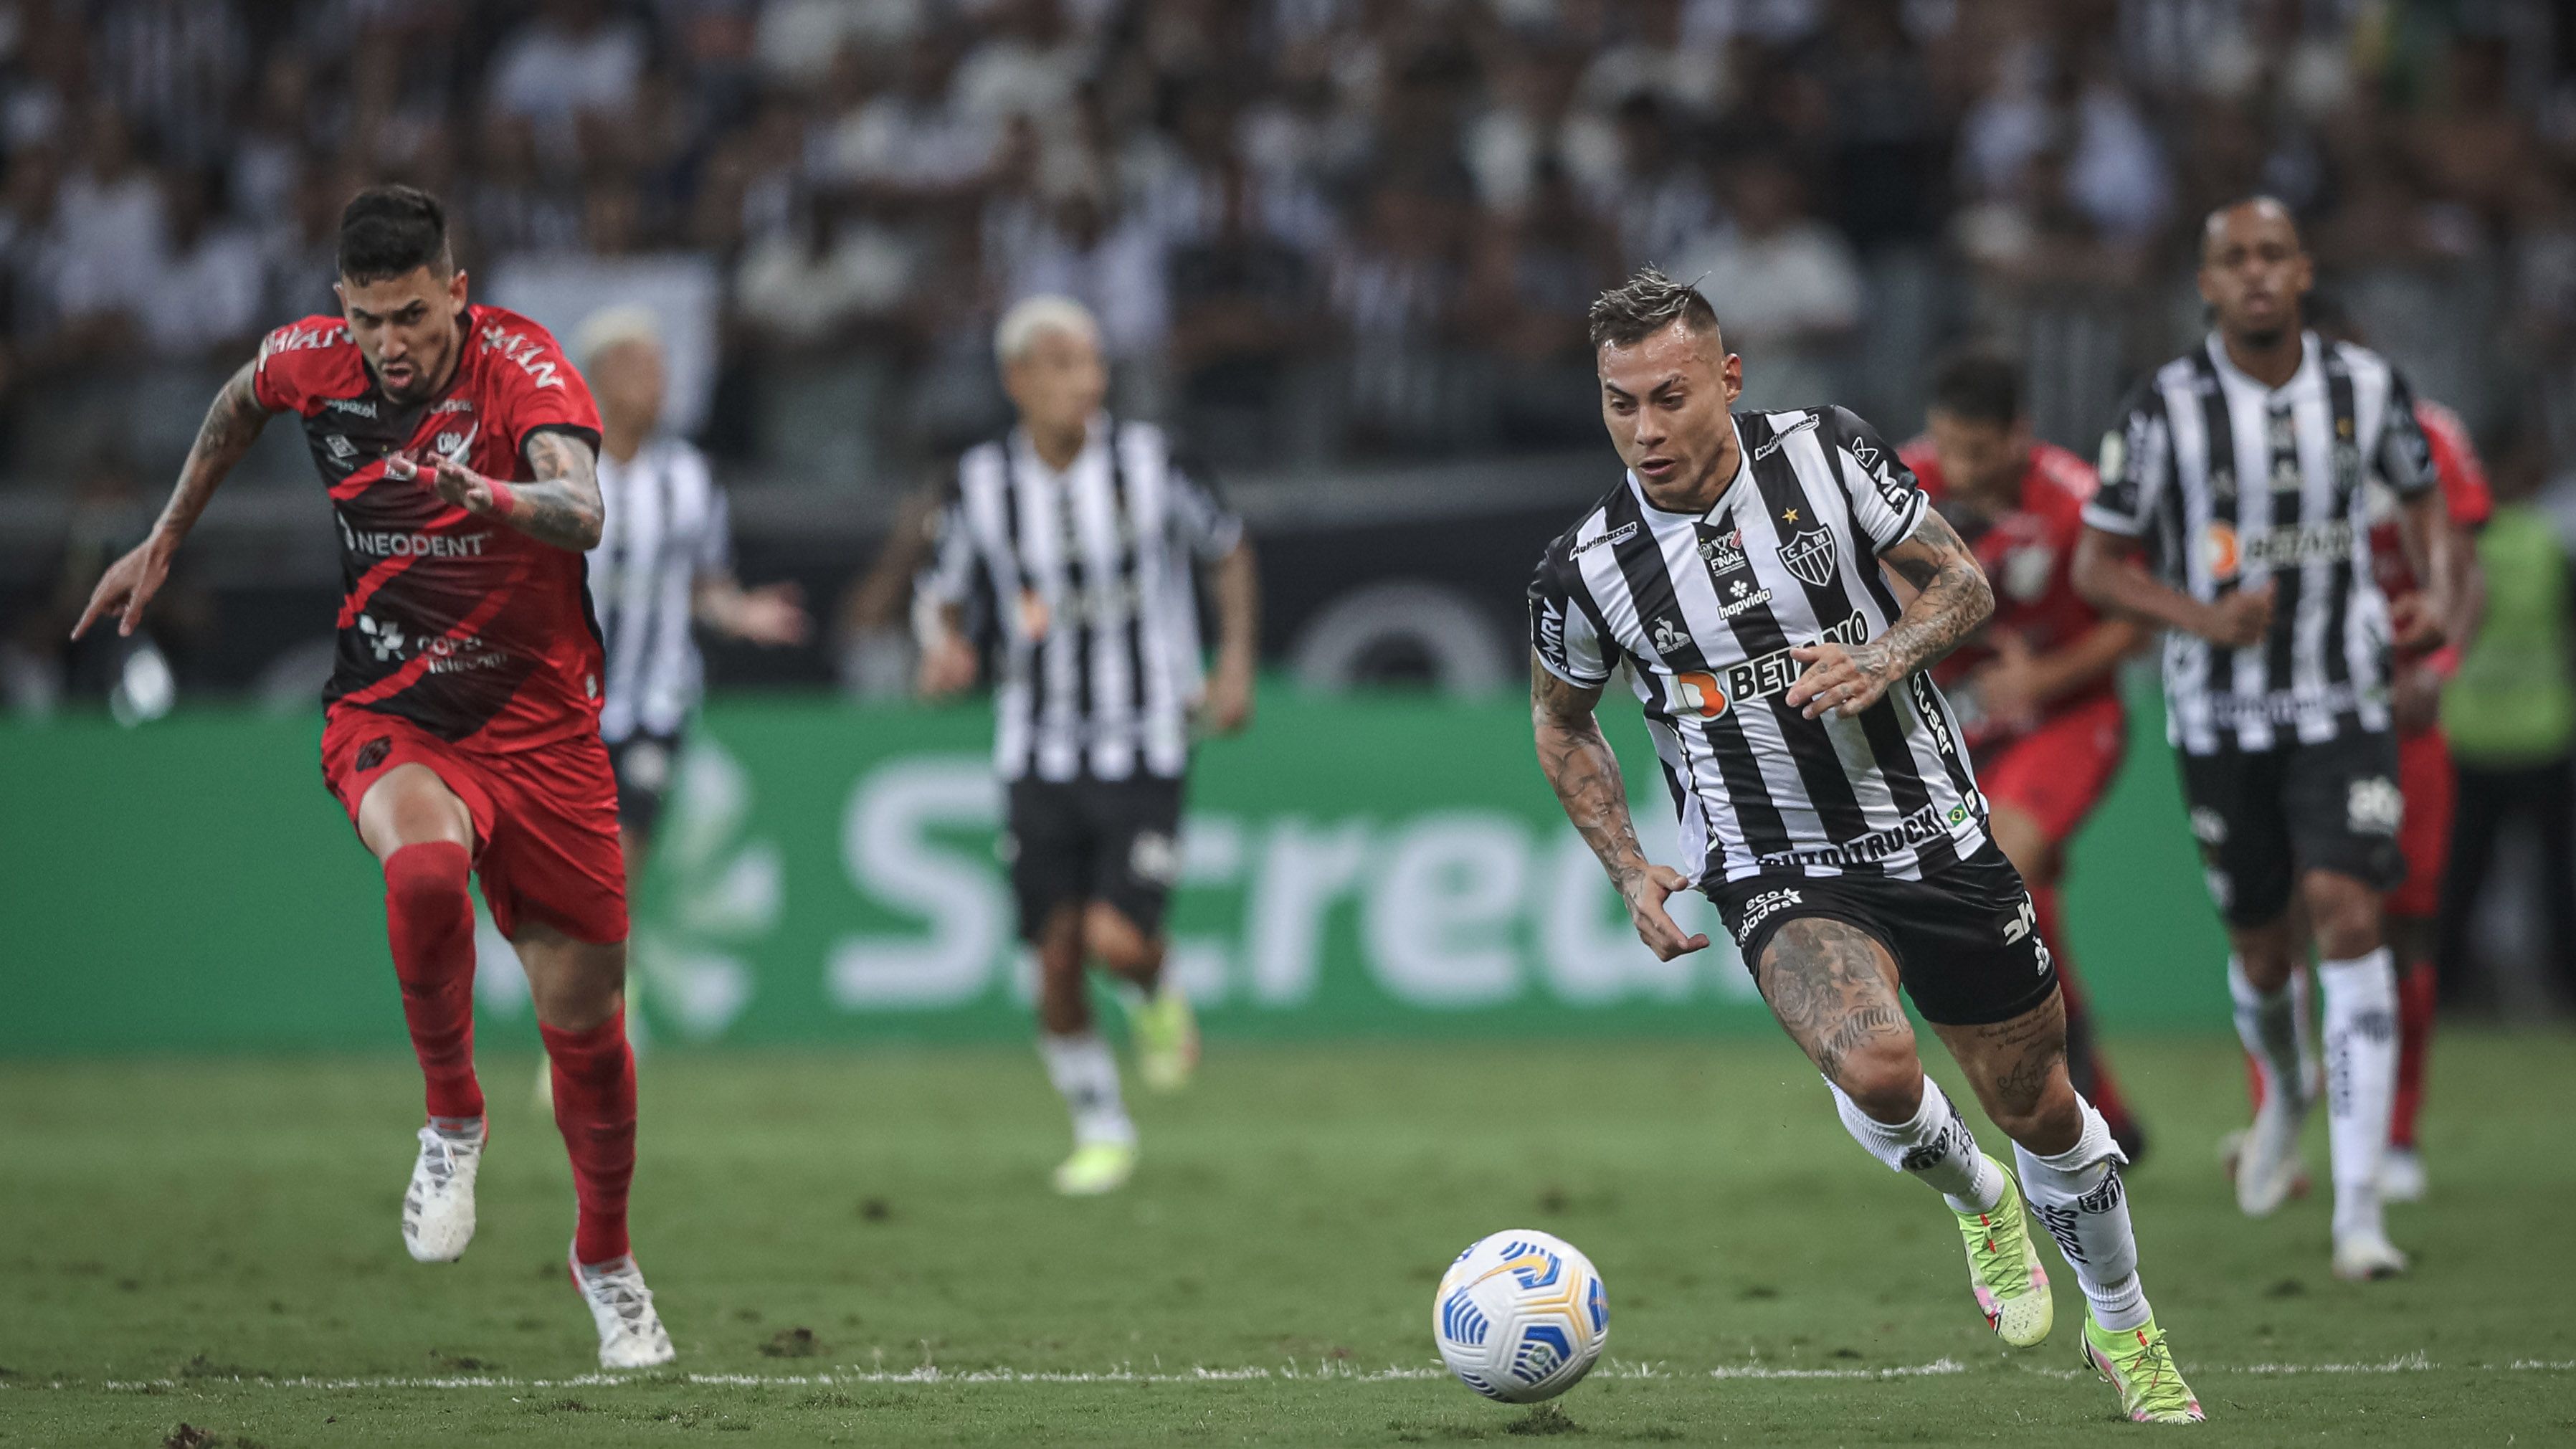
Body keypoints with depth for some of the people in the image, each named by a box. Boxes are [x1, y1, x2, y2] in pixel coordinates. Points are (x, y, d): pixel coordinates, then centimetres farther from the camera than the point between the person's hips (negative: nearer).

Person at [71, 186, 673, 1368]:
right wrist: (164, 542, 26)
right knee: (425, 866, -36)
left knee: (585, 1022, 5)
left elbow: (582, 514, -35)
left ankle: (605, 1257, 32)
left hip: (540, 725, -1)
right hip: (386, 717, 1)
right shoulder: (308, 362, -5)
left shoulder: (521, 364, -17)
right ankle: (452, 1117, -11)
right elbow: (239, 405, 21)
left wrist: (490, 495, -55)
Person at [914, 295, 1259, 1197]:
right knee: (1056, 961, -1)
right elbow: (944, 597, 7)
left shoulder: (1144, 460, -7)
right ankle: (1101, 1133, 21)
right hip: (1040, 757, 2)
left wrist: (1237, 663, 0)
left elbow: (1228, 548, 9)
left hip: (1145, 750, -2)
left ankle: (1158, 1002, 20)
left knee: (1117, 940, -17)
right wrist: (943, 649, -16)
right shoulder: (983, 485, -4)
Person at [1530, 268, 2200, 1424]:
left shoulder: (1825, 452, -9)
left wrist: (1883, 659, -20)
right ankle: (1977, 1199, 6)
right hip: (1780, 872, -2)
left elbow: (1963, 582, 0)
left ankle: (2124, 1331, 37)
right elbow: (1561, 722, 10)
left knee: (2036, 1103, 10)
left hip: (1936, 836, 2)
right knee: (1874, 1066, -30)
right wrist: (1631, 872, 0)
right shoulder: (1588, 567, -9)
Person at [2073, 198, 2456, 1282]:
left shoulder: (2367, 388, -3)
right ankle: (2284, 1093, 47)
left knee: (2348, 912, -18)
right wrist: (2205, 619, -20)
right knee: (2261, 948, 8)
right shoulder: (2167, 409, -9)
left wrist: (2435, 587, -3)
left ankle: (2358, 1206, -18)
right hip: (2219, 715, 0)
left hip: (2343, 704, 0)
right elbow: (2097, 567, -4)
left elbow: (2420, 488, 17)